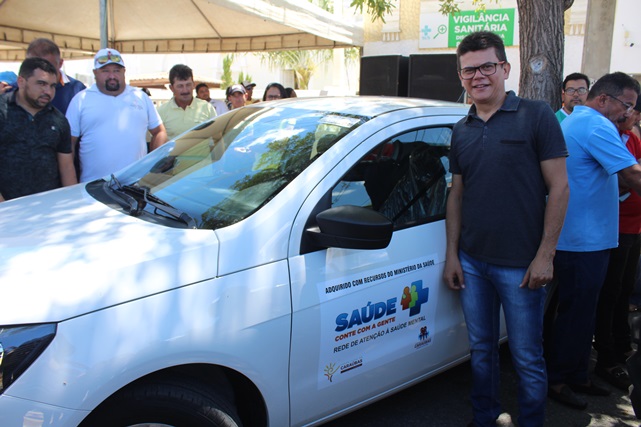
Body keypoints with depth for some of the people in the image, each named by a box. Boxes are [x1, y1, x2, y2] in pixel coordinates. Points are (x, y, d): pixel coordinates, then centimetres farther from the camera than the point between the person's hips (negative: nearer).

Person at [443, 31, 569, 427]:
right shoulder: (461, 130, 9)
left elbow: (559, 188, -8)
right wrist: (452, 254, 7)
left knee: (527, 359, 7)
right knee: (482, 349, 17)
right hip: (471, 262, 5)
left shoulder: (536, 116, -6)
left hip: (521, 266, -4)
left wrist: (545, 255, -12)